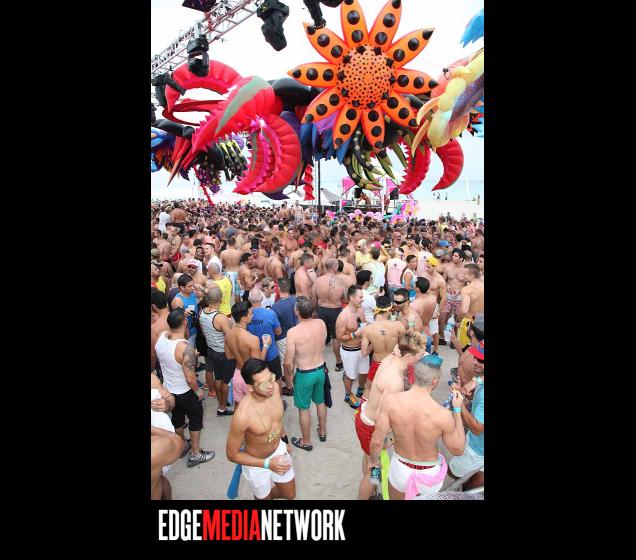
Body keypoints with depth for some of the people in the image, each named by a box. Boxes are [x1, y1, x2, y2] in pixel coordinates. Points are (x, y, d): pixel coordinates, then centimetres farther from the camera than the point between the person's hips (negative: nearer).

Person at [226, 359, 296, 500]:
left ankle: (268, 494, 54)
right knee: (264, 497, 22)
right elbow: (232, 454, -22)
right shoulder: (243, 415, -38)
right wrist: (267, 464, -26)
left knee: (290, 495, 25)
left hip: (279, 449, 5)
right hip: (257, 463, -5)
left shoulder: (274, 387, -21)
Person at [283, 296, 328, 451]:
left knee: (304, 408, 15)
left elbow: (288, 362, -19)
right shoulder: (321, 323, -13)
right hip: (320, 370, 5)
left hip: (304, 374, -5)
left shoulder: (293, 332, -28)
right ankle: (322, 431, 48)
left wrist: (290, 375, -2)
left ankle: (306, 441, 33)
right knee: (320, 402, 27)